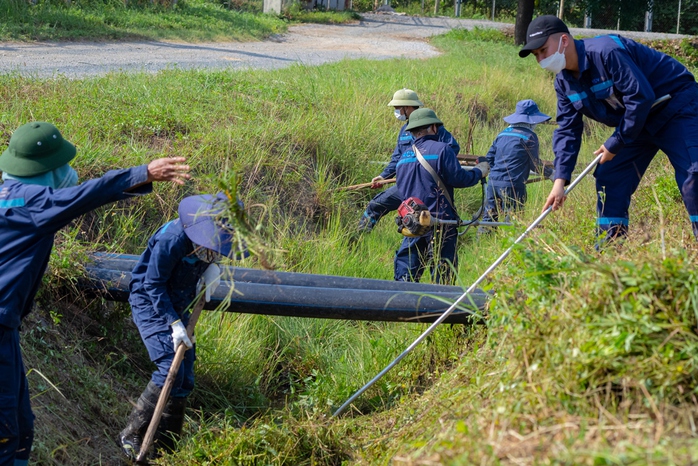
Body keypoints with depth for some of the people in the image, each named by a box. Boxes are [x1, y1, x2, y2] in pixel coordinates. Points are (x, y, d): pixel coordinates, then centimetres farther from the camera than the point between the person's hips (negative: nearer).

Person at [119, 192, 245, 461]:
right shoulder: (174, 238, -30)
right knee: (170, 370, -21)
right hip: (150, 304, -7)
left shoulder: (211, 236, -9)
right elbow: (153, 285, -22)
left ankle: (165, 447, 14)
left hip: (177, 307, 7)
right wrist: (175, 324, -26)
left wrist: (213, 267, -8)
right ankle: (132, 436, -9)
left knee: (184, 380, 4)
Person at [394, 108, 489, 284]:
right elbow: (458, 178, -13)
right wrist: (478, 172, 4)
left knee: (405, 270, 10)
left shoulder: (404, 157, 11)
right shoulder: (441, 149, -8)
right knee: (443, 269, 0)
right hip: (440, 220, -6)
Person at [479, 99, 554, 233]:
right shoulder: (529, 136, -4)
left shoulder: (503, 133, 14)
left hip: (493, 182, 6)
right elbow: (535, 164, 0)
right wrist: (550, 173, 15)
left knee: (489, 217, 8)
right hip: (513, 185, -6)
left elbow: (489, 157, 16)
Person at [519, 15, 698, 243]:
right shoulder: (564, 81, -1)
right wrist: (560, 179, -12)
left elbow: (640, 97, -30)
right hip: (640, 122, 9)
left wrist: (615, 144, -21)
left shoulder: (606, 52, -28)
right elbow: (567, 130, 0)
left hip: (676, 105, -9)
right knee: (609, 178, 1)